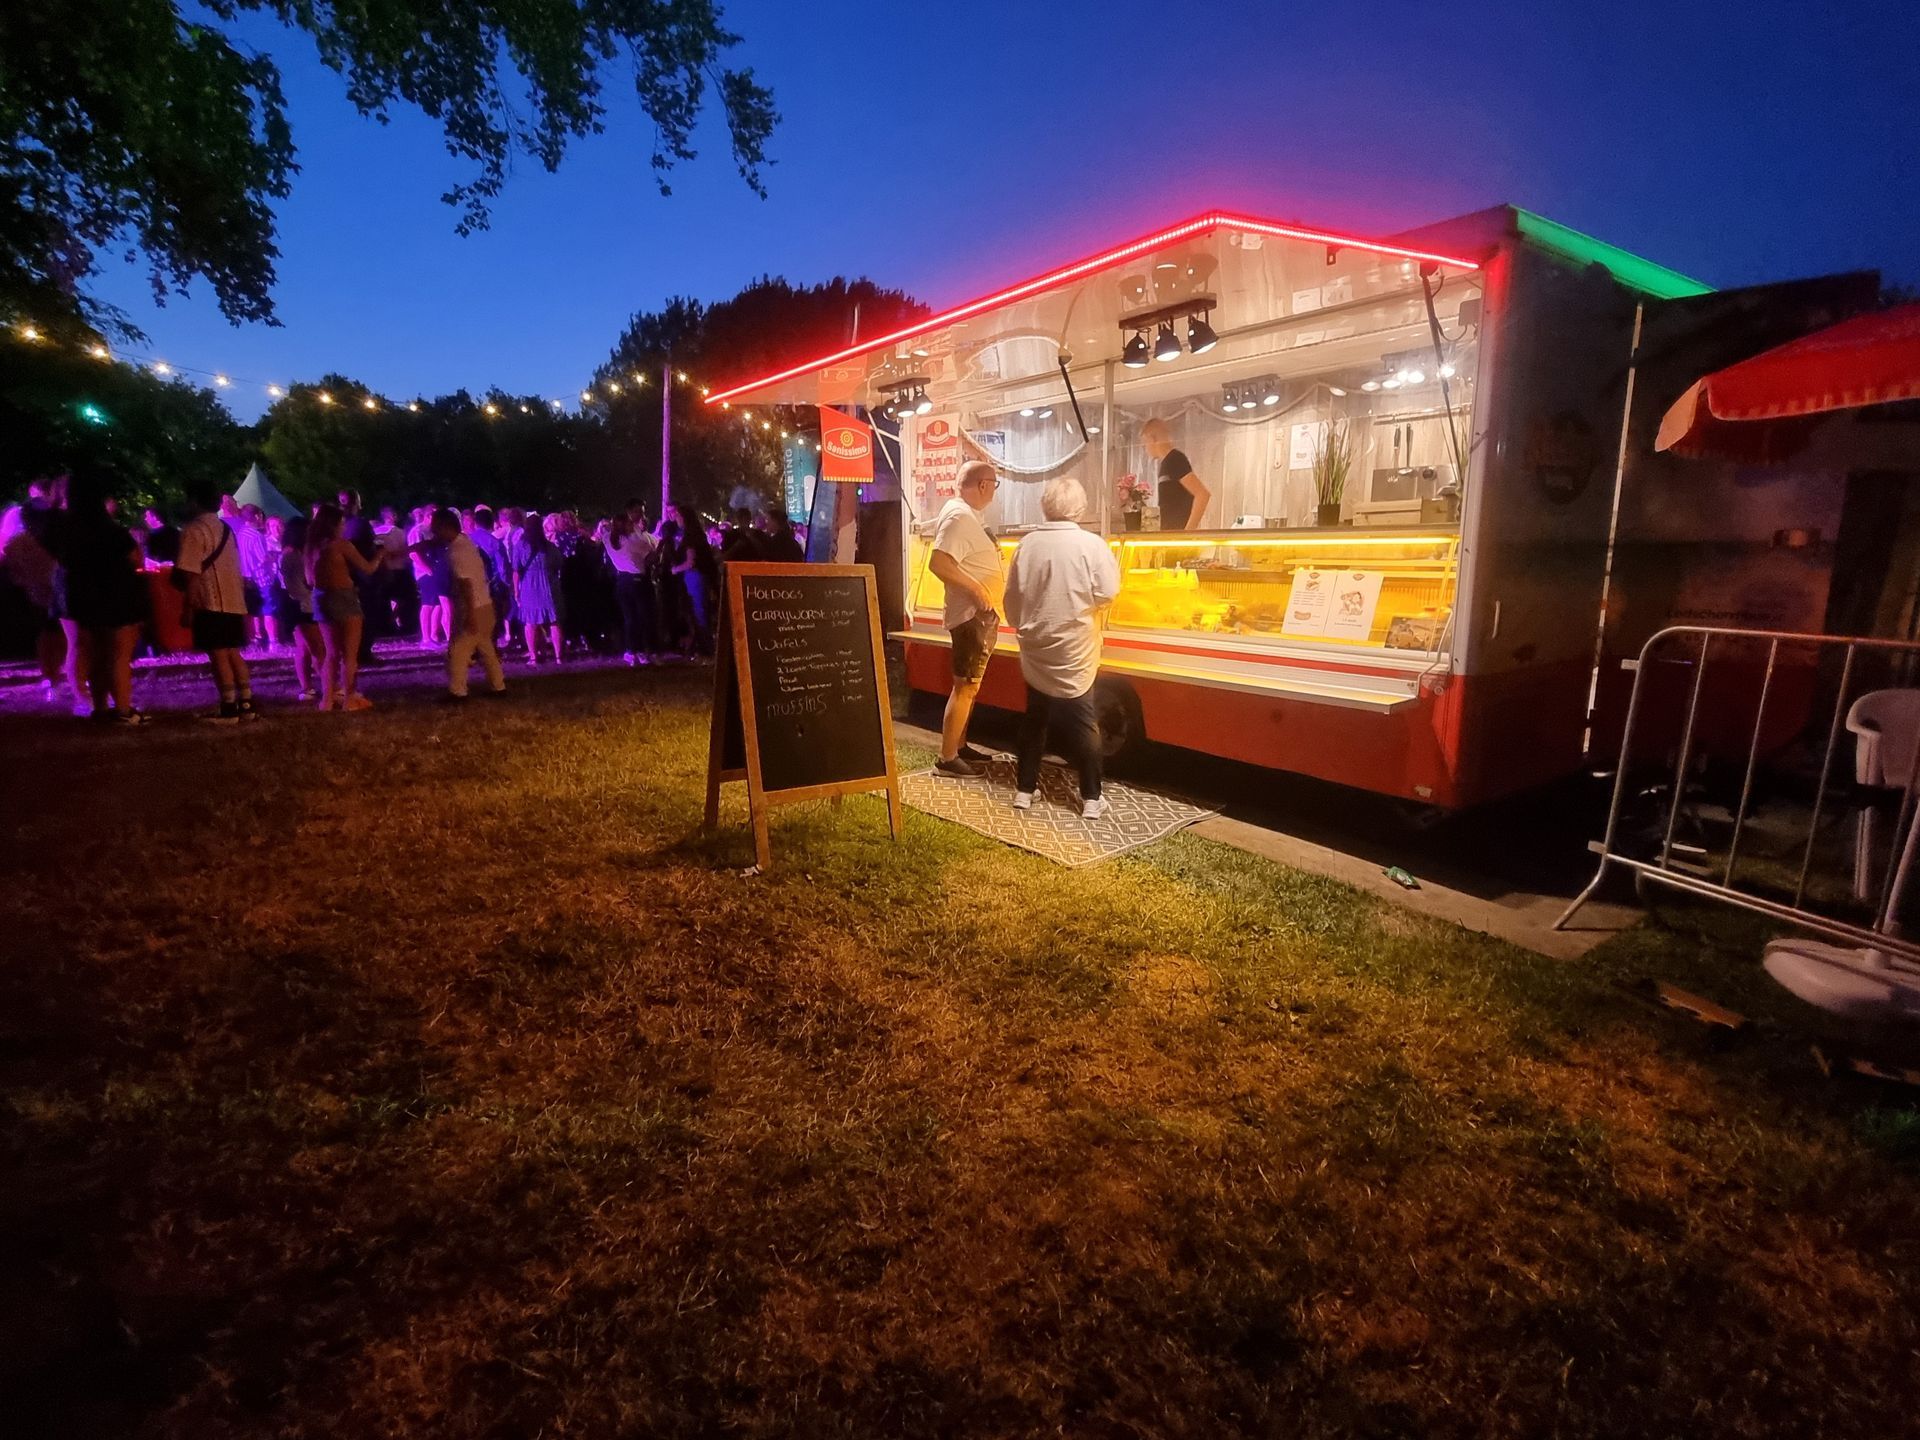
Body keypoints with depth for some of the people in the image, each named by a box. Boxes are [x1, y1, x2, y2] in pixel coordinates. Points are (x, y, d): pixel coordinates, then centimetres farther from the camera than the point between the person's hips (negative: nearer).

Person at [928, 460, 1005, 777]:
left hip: (981, 616, 11)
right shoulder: (960, 517, -18)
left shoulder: (964, 514, 14)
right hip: (973, 615, -11)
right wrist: (976, 590, -26)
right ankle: (947, 758, -2)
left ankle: (959, 746, 27)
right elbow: (938, 562, -29)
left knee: (970, 685, 17)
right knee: (965, 686, -7)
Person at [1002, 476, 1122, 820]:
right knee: (1084, 724, 6)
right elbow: (1107, 593, -13)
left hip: (1035, 649, 4)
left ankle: (1024, 790, 20)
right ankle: (1091, 799, 8)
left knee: (1034, 718, 15)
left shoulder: (1027, 543, -2)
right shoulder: (1092, 545, -13)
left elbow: (1011, 597, 4)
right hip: (1073, 650, -3)